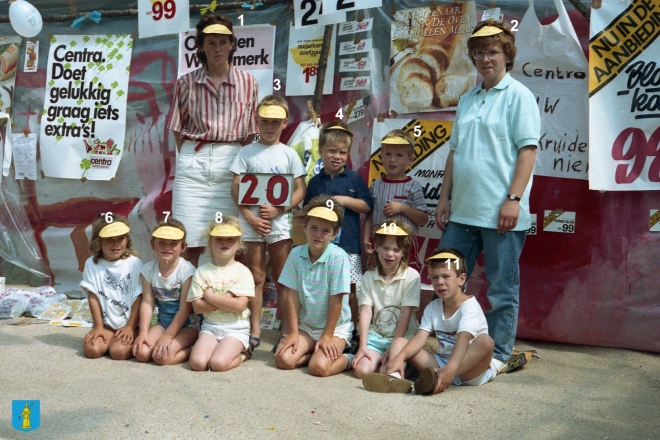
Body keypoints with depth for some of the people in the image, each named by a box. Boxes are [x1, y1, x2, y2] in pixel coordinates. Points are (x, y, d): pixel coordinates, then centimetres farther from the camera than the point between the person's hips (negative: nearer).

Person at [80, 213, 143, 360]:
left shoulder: (134, 263, -8)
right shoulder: (91, 264, -3)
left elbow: (138, 298, -6)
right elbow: (93, 298, -2)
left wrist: (130, 327, -10)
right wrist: (98, 327, -4)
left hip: (128, 323, -2)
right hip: (105, 323, 3)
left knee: (119, 351, -25)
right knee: (92, 350, -20)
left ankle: (130, 341, 7)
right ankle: (108, 339, 10)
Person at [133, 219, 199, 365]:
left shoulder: (187, 270, -19)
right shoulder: (148, 269, -5)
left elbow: (185, 308, -18)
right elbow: (147, 303, -7)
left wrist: (167, 336, -19)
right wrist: (143, 332, -16)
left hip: (187, 324, -6)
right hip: (163, 322, 6)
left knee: (162, 356, -24)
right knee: (141, 353, -13)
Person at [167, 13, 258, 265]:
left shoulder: (247, 83, 4)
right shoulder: (187, 83, 4)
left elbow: (250, 132, 7)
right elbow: (178, 129, 7)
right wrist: (190, 157, 0)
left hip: (231, 162, 0)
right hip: (193, 162, 0)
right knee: (190, 241, 0)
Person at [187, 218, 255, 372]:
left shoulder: (242, 271, -5)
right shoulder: (202, 271, 2)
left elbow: (240, 305, -16)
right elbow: (197, 306, -5)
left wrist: (210, 296, -10)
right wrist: (226, 300, -14)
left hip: (236, 329, -3)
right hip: (210, 326, 3)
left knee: (218, 363, -24)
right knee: (197, 363, -20)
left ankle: (241, 354, 7)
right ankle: (223, 350, 9)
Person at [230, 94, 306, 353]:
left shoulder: (289, 154, 5)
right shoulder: (247, 152, 4)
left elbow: (300, 190, 2)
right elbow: (236, 188, 0)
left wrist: (279, 210, -12)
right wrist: (250, 217, -11)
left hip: (279, 222, 0)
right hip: (251, 222, 0)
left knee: (282, 279, 6)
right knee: (256, 277, 7)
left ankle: (286, 330, 12)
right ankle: (255, 330, 15)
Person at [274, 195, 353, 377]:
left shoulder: (338, 257, -19)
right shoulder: (296, 254, -7)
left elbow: (336, 300, -17)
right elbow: (292, 295, -5)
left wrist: (327, 336, -14)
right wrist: (293, 332, -6)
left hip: (335, 327, -4)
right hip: (306, 325, 4)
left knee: (319, 367, -25)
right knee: (283, 360, -15)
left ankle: (348, 358, 4)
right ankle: (315, 351, 9)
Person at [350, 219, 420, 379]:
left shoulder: (411, 276, -5)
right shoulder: (368, 277, 4)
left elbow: (406, 313, -9)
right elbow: (365, 312, -3)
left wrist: (394, 345, -13)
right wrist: (362, 347, -11)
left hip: (402, 336, -2)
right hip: (375, 335, 2)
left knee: (398, 346, -34)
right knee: (362, 370, -20)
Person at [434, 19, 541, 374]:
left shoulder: (518, 96, -2)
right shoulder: (466, 100, 16)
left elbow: (528, 149, -9)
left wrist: (514, 199, -17)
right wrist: (445, 197, 11)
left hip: (500, 212, -6)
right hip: (462, 210, 7)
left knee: (502, 289, 4)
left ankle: (498, 355, 17)